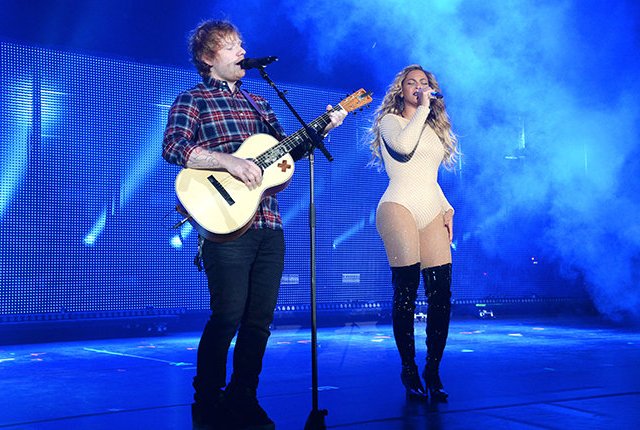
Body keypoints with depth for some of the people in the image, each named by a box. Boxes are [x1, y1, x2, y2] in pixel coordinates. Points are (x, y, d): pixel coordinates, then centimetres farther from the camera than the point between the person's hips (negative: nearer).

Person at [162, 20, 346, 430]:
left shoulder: (258, 103, 22)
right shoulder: (193, 99, 3)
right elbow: (173, 147, -13)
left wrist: (322, 127, 6)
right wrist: (228, 160, -21)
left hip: (269, 225, 6)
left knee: (260, 318, 6)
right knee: (228, 315, -8)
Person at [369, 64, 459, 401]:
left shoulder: (434, 129, 26)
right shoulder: (390, 121, 7)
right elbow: (404, 146, -16)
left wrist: (447, 210, 15)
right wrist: (422, 109, -6)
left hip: (433, 211, 6)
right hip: (399, 207, -5)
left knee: (441, 294, -5)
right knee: (406, 291, -10)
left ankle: (432, 371, 3)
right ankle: (409, 370, -1)